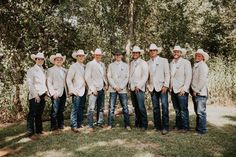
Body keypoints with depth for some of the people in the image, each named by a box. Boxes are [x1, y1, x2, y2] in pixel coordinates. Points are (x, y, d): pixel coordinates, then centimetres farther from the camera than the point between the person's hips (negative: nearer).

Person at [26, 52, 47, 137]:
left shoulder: (43, 71, 16)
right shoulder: (31, 70, -2)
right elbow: (29, 84, -8)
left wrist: (46, 91, 7)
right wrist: (35, 95, -13)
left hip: (42, 95, 6)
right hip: (34, 96, -5)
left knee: (39, 114, 10)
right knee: (32, 114, -4)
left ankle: (39, 130, 18)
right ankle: (30, 131, 3)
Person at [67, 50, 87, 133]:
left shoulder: (84, 66, 13)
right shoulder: (73, 66, -5)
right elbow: (68, 80, -8)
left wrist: (86, 88, 7)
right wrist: (73, 90, -12)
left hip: (83, 91, 6)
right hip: (76, 92, -6)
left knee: (81, 108, 13)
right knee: (75, 109, -5)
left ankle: (80, 123, 23)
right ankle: (74, 126, 2)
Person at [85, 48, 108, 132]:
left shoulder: (102, 64, 15)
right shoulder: (90, 64, -4)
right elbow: (87, 77, -9)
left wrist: (106, 84, 9)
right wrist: (93, 89, -13)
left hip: (102, 89, 6)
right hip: (94, 89, -6)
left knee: (101, 107, 12)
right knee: (91, 108, -7)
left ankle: (100, 122, 24)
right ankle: (90, 126, 1)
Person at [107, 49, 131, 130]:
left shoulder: (125, 65, 10)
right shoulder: (111, 65, 11)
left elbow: (127, 77, 5)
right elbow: (109, 77, 4)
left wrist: (121, 87, -7)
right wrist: (115, 86, -7)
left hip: (123, 89, 0)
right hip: (113, 89, 0)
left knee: (125, 107, -1)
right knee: (111, 107, 0)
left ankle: (127, 124, 6)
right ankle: (110, 124, 7)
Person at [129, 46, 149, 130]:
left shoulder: (143, 63, -1)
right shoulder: (131, 63, 17)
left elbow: (145, 76, -8)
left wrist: (138, 86, -13)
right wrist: (130, 85, 6)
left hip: (139, 88, -5)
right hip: (132, 88, 5)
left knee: (141, 107, -10)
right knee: (135, 107, 8)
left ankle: (144, 125, -1)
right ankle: (137, 123, 17)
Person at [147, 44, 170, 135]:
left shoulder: (164, 61, 4)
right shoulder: (148, 63, 13)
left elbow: (167, 74, -2)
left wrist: (165, 86, -10)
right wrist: (148, 86, 3)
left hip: (162, 87, -3)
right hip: (152, 88, 4)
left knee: (165, 107, -8)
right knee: (155, 108, 7)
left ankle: (165, 127, -1)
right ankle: (157, 126, 15)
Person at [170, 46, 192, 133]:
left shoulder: (186, 62, -2)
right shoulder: (171, 63, 16)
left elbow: (188, 77, -7)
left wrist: (184, 89, -14)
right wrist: (170, 88, 10)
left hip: (181, 90, -5)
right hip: (173, 90, 5)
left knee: (183, 110, -2)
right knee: (177, 110, 11)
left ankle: (185, 127, 9)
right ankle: (178, 125, 20)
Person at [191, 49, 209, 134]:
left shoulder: (203, 65, -7)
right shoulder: (195, 66, 18)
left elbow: (202, 80, -15)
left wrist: (196, 90, -13)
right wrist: (193, 90, 9)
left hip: (200, 93, -8)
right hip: (195, 93, 8)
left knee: (201, 112, -5)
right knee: (197, 112, 14)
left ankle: (202, 130, 3)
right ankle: (198, 127, 23)